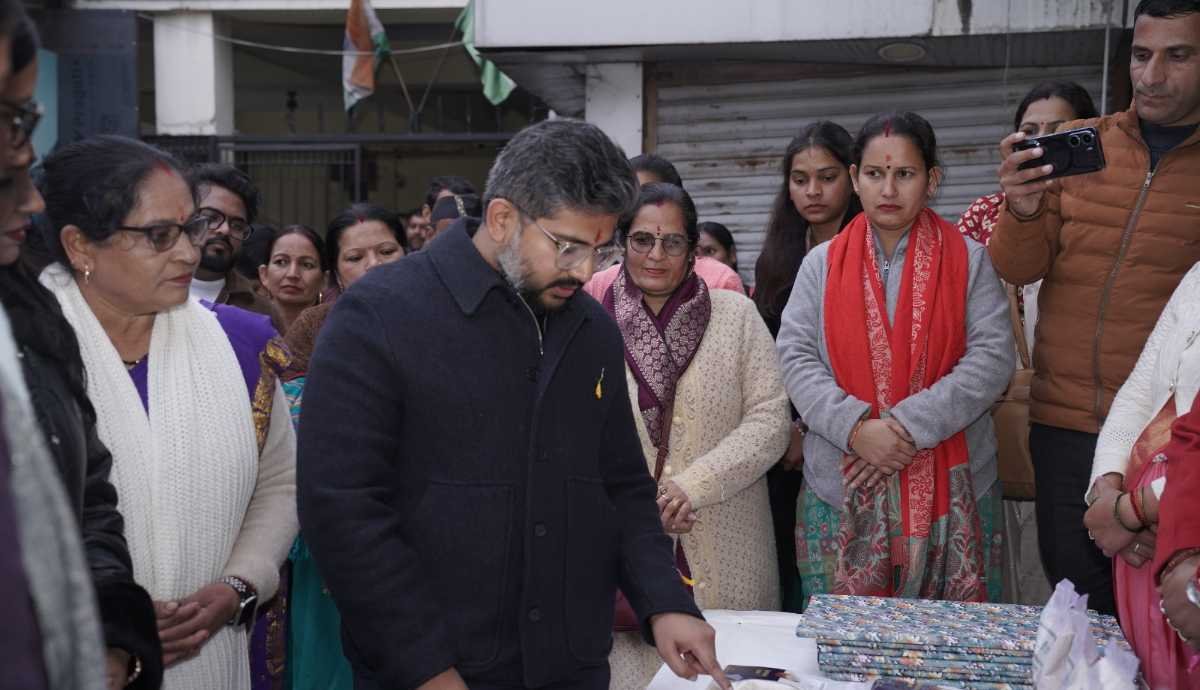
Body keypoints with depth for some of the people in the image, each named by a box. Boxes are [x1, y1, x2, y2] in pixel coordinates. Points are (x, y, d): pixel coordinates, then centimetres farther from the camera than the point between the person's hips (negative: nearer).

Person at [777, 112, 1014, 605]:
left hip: (951, 490, -1)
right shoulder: (822, 264, 8)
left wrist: (910, 425, -15)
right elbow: (796, 357, 0)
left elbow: (992, 359, -5)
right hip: (841, 489, 1)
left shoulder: (967, 260, 4)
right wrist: (855, 427, -15)